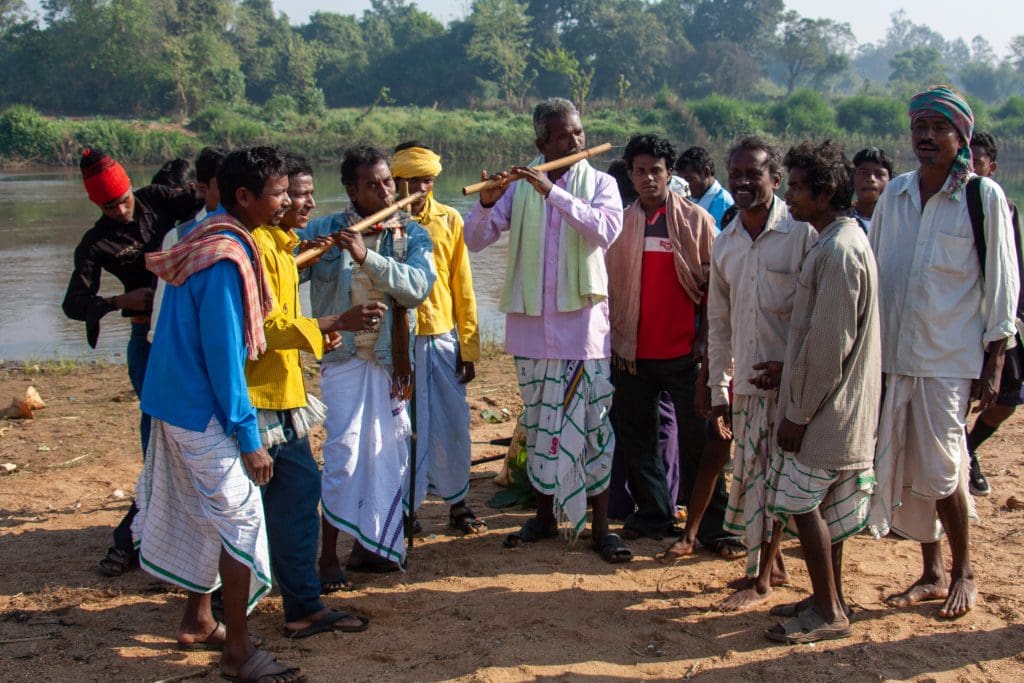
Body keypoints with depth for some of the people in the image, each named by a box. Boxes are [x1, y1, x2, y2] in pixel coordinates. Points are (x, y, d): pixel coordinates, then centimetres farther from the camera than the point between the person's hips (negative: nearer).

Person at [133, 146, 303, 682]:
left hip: (177, 401, 10)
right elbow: (223, 354, -22)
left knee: (203, 515, 18)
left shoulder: (208, 239, 8)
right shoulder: (226, 260, -22)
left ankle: (197, 621, 31)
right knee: (241, 521, -3)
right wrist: (248, 437, -18)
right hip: (204, 412, -10)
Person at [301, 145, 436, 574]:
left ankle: (369, 544, 24)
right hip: (344, 355, -3)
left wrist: (367, 257, -27)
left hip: (391, 357, 3)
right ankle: (328, 552, 4)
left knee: (388, 452, 9)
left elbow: (418, 287, -16)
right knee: (343, 451, -6)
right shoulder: (324, 230, -1)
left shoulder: (412, 236, 2)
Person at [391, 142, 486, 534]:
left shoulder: (448, 220, 3)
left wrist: (469, 347, 4)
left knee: (452, 425, 7)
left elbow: (463, 288, 5)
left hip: (443, 339, 2)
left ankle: (457, 502, 23)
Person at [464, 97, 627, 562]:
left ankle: (599, 527, 8)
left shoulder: (600, 183, 1)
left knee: (594, 423, 0)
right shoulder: (519, 186, 3)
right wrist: (487, 203, -22)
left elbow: (606, 230, -19)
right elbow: (476, 240, -3)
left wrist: (553, 192, -25)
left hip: (583, 320, -2)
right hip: (530, 321, 2)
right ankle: (545, 515, 27)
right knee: (538, 421, 13)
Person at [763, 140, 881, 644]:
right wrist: (790, 378, 18)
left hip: (824, 409, -10)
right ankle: (829, 599, 25)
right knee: (824, 504, 15)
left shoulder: (838, 251, -20)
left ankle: (829, 614, 5)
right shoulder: (841, 240, 12)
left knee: (801, 501, -3)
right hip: (835, 407, 10)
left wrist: (799, 412, -18)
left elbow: (829, 343, -23)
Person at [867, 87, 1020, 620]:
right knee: (906, 470, 8)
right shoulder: (895, 194, 8)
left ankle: (963, 573, 18)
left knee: (940, 471, -4)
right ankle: (932, 573, 23)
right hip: (891, 355, 5)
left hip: (949, 359, -5)